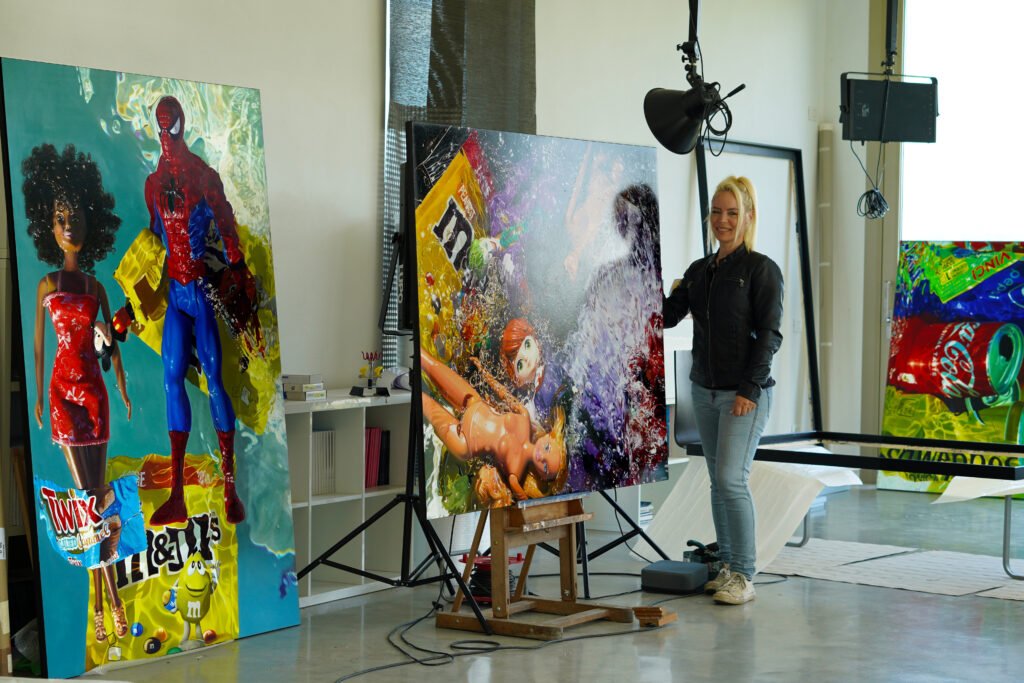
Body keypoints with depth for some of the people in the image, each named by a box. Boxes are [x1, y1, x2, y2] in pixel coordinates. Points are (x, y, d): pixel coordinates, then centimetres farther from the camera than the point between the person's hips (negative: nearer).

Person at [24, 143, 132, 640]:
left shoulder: (97, 287, 9)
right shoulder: (47, 286, 2)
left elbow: (112, 344, 11)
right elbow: (38, 346, 0)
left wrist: (124, 391, 7)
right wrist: (38, 396, -7)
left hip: (94, 390, 3)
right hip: (63, 389, -3)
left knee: (95, 491, 4)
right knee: (86, 494, -5)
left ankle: (104, 599, 9)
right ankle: (107, 597, -2)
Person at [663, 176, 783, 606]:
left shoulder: (761, 270, -6)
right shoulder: (699, 271, 12)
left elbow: (769, 335, -11)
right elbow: (667, 316, 8)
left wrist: (749, 388, -17)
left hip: (745, 393, -7)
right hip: (704, 390, 7)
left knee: (732, 479, -13)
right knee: (718, 480, 10)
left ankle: (743, 577, -9)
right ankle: (727, 566, 17)